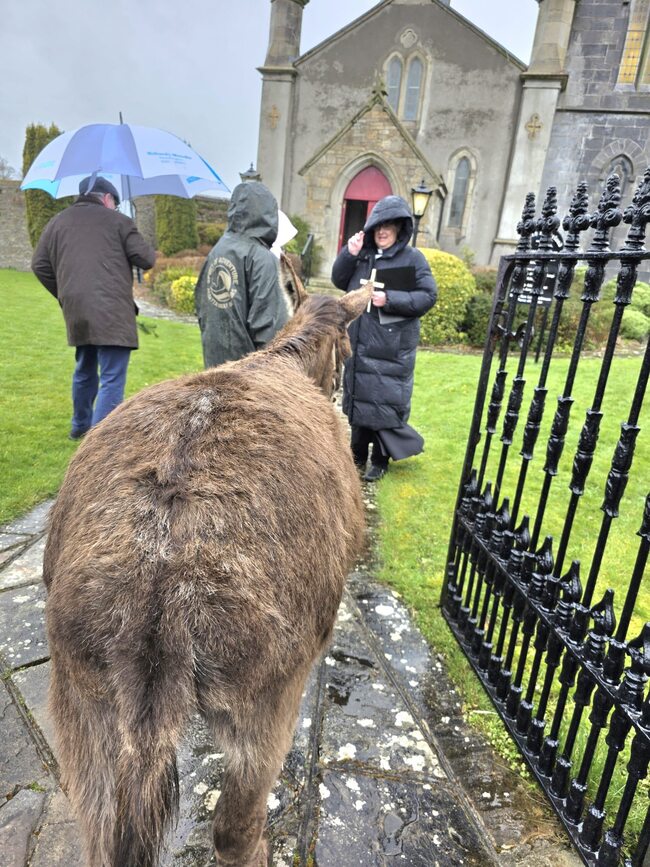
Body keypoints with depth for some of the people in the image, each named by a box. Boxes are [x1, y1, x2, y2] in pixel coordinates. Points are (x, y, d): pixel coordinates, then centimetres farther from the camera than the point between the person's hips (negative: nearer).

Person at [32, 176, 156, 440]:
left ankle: (80, 425, 40)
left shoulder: (57, 222, 16)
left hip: (76, 312, 6)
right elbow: (146, 259, -2)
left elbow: (39, 265, 14)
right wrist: (148, 251, 21)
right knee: (112, 379, -5)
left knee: (85, 371, 24)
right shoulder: (118, 220, 2)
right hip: (112, 312, -6)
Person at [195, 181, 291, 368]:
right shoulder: (261, 258, -15)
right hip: (245, 356, -7)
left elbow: (200, 301, 13)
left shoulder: (217, 250, 7)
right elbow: (265, 317, -19)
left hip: (214, 353, 8)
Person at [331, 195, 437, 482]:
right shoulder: (363, 253, 8)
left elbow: (428, 296, -9)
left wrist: (390, 299, -19)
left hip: (392, 348, -5)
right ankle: (358, 454, 30)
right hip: (358, 342, 5)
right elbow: (339, 282, 8)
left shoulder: (412, 258, -5)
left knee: (385, 402, -1)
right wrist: (349, 254, -8)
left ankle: (380, 461, 15)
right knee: (358, 398, 14)